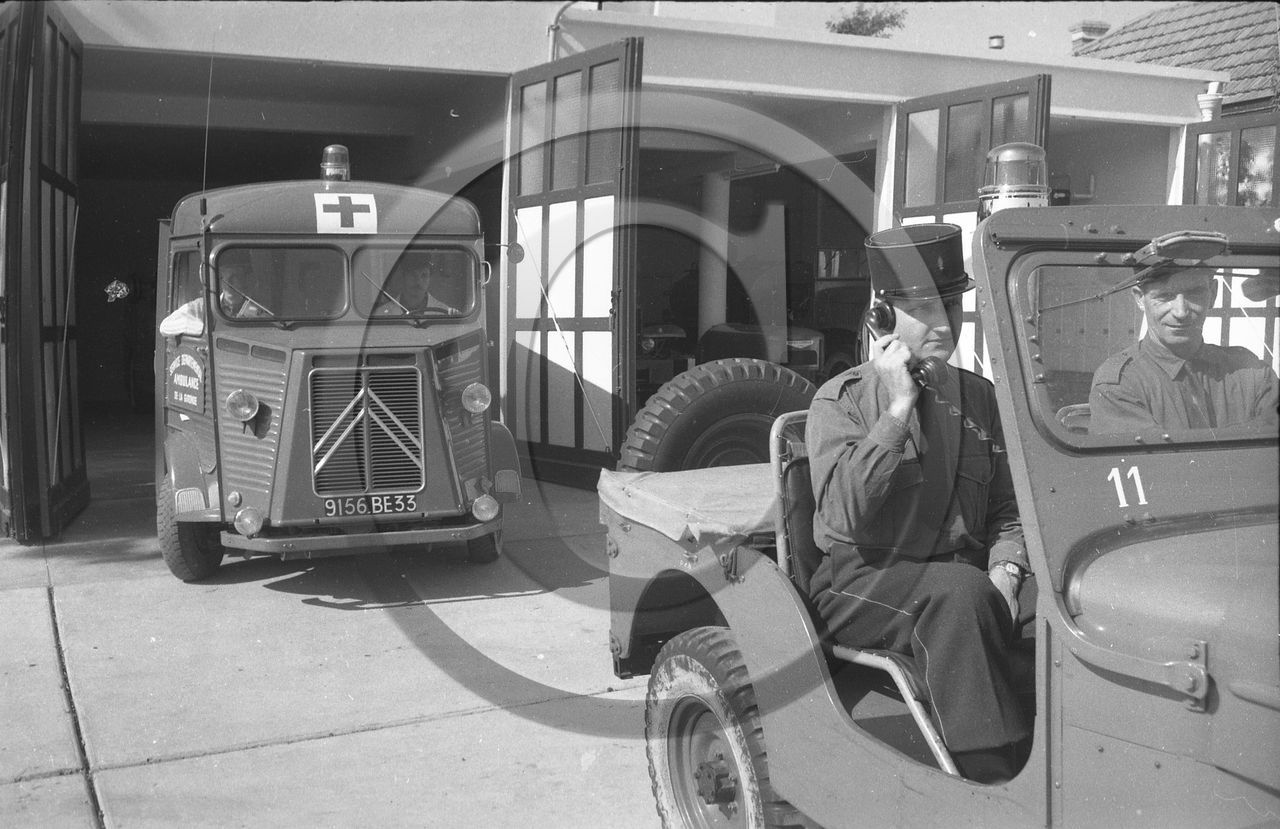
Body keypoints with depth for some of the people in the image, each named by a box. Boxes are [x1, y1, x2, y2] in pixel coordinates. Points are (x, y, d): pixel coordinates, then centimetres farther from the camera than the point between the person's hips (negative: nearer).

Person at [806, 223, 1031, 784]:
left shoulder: (980, 399, 12)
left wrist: (1004, 574, -8)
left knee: (1046, 609, -25)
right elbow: (846, 512, -18)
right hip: (858, 585, -4)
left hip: (965, 581, 5)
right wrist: (897, 408, -18)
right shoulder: (840, 401, -2)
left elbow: (1005, 511, 12)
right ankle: (994, 781, -29)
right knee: (959, 592, -33)